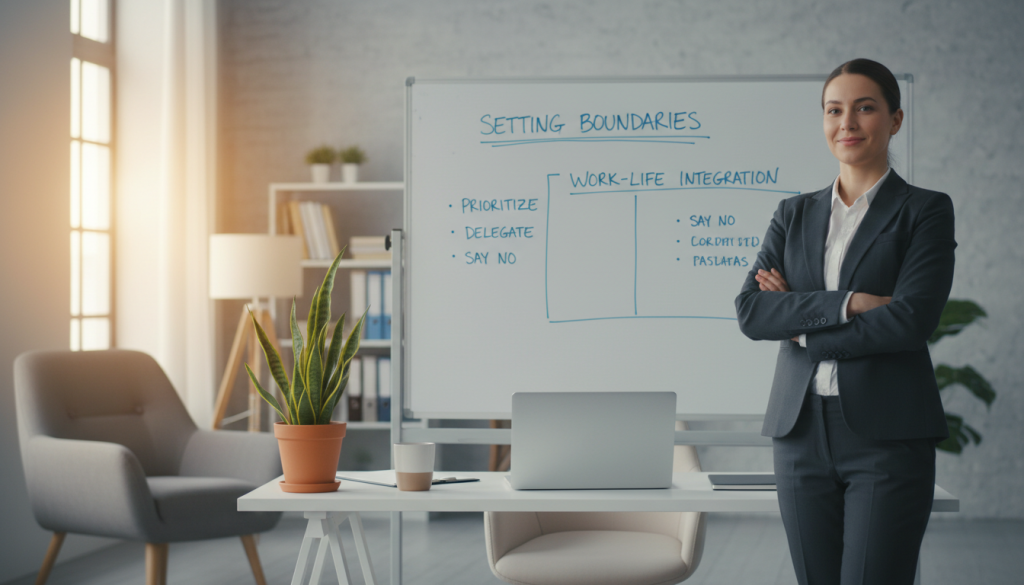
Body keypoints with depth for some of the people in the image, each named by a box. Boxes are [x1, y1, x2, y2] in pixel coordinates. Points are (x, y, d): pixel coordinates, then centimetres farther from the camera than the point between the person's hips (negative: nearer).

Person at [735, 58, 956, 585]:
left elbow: (911, 319, -12)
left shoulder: (925, 211, 2)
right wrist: (847, 303, -12)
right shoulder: (794, 215, 13)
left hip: (887, 437, -4)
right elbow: (750, 311, -1)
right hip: (802, 434, 4)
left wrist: (803, 324, -6)